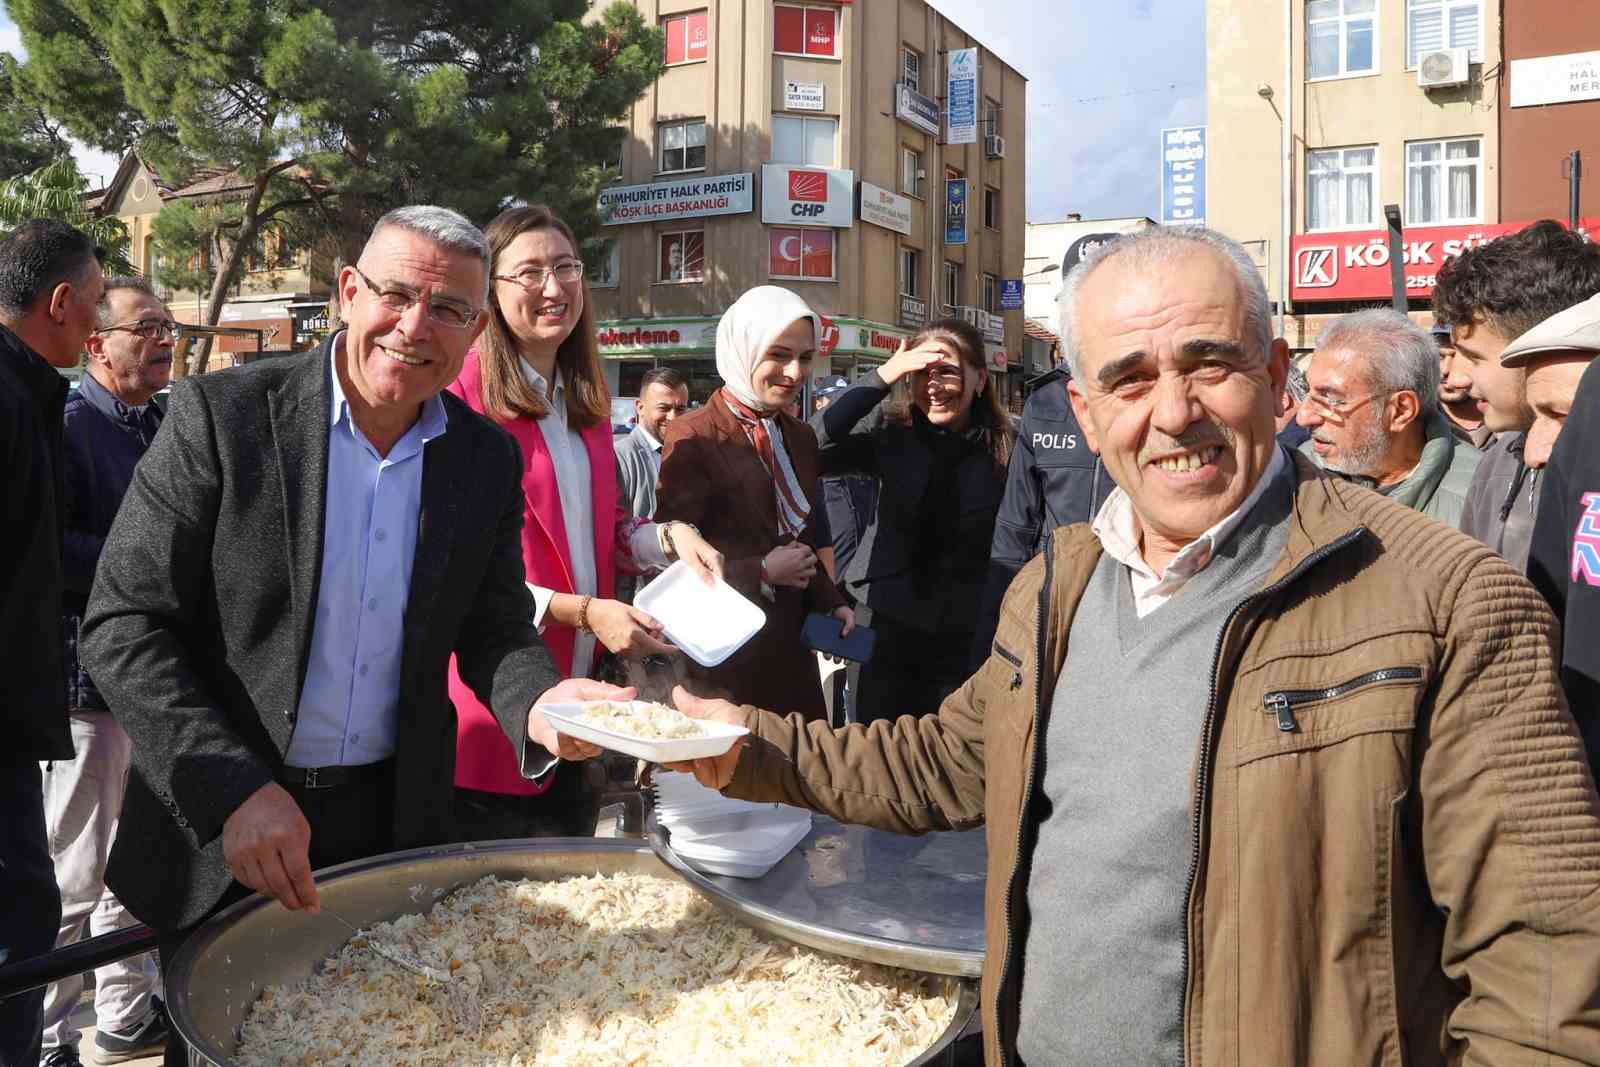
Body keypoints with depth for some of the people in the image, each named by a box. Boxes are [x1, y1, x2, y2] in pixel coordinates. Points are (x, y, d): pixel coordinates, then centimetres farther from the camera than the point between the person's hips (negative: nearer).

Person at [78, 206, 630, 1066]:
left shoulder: (488, 457, -1)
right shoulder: (222, 413, -12)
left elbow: (495, 630, 4)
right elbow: (122, 625, -13)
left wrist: (538, 702, -19)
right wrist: (235, 792, -22)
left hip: (397, 832, 3)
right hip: (220, 828, -3)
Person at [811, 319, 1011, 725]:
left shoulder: (1005, 450, -5)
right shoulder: (893, 441, 1)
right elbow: (811, 449, -14)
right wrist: (880, 378, -16)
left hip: (965, 642, -2)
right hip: (889, 632, 2)